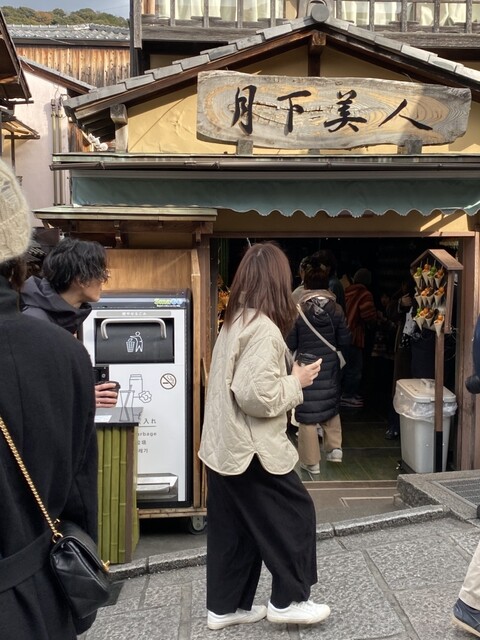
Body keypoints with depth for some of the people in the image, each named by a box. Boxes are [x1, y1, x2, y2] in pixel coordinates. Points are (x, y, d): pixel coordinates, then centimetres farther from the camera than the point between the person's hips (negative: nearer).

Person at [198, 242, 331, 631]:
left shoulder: (234, 322, 9)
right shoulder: (264, 329, -20)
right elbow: (256, 397, -25)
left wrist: (286, 379, 14)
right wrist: (296, 382, -10)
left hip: (224, 446, 9)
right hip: (251, 449, -9)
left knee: (233, 528, 17)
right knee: (296, 514, 7)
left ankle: (225, 606, 28)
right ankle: (288, 600, 19)